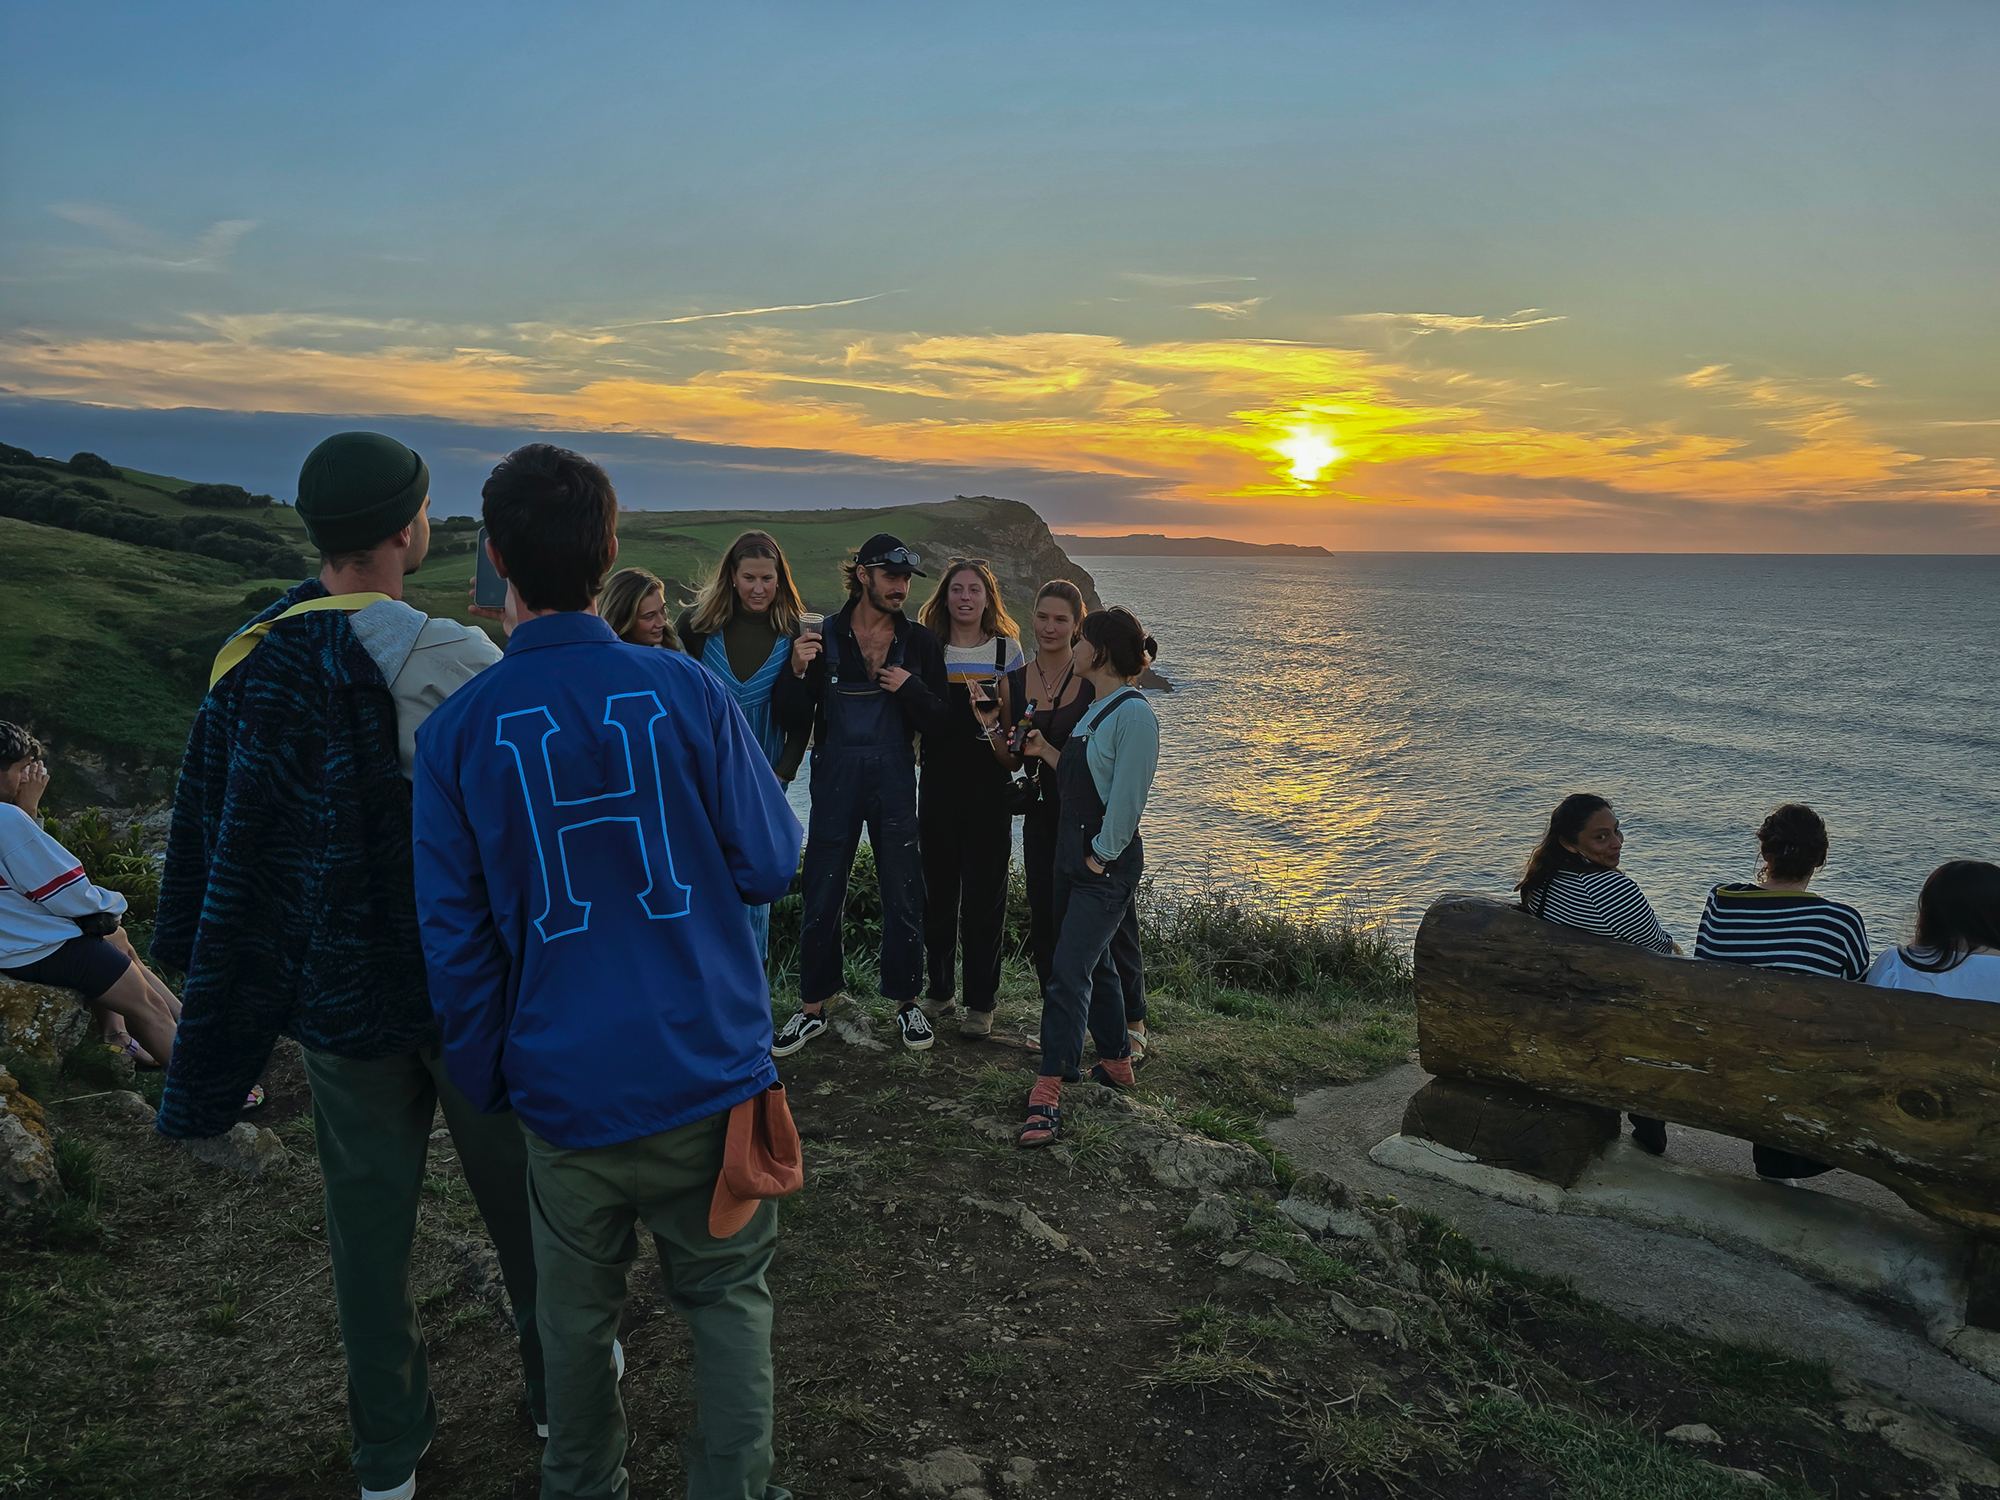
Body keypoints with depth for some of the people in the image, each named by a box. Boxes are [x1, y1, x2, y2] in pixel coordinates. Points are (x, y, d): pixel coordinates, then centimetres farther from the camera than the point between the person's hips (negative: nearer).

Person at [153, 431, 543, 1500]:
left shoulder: (250, 667, -6)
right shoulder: (449, 660, -20)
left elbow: (212, 851, 2)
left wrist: (208, 984, 13)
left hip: (335, 996, 4)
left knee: (368, 1215, 16)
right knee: (518, 1193, 17)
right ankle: (559, 1380, 38)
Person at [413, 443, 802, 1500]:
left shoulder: (456, 731, -8)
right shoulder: (687, 692, -11)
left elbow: (454, 939, -3)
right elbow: (771, 866, -4)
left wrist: (489, 1087, 10)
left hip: (565, 1090, 1)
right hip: (710, 1069, -1)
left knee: (577, 1314, 21)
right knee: (728, 1295, 17)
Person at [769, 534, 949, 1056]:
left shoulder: (920, 642, 1)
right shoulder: (823, 638, -3)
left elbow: (935, 720, 1)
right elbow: (793, 722, -4)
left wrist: (911, 688, -16)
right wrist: (798, 673, -20)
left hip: (895, 780, 1)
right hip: (835, 778, -1)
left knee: (903, 896, 7)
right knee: (821, 896, 5)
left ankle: (905, 1001, 23)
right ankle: (813, 1007, 20)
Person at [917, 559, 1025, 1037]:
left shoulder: (1006, 649, 3)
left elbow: (1017, 722, 2)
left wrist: (995, 726, -17)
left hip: (989, 788, -1)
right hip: (938, 786, 1)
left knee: (984, 894, 1)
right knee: (937, 890, 9)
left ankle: (981, 1002, 11)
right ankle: (937, 988, 25)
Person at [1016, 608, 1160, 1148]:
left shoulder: (1133, 714, -17)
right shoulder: (1096, 709, 13)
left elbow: (1127, 795, -19)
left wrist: (1101, 857, -16)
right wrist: (1044, 752, 10)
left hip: (1107, 864, -10)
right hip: (1074, 852, 10)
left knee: (1069, 970, -13)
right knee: (1094, 963, 18)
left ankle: (1047, 1093, -11)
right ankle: (1115, 1062, 34)